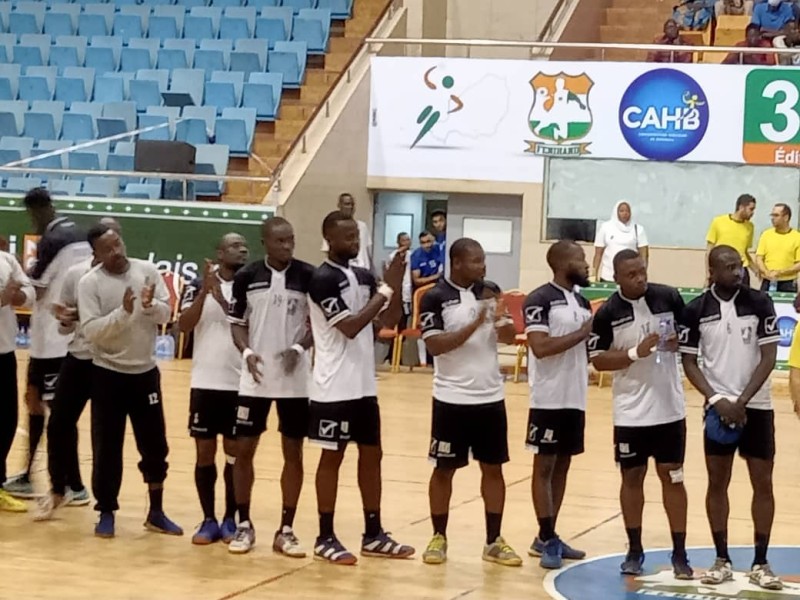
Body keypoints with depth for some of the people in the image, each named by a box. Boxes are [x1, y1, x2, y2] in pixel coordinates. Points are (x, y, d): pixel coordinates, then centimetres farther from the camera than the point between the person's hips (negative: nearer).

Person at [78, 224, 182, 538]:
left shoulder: (148, 270, -3)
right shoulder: (89, 283, -11)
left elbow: (165, 314, -2)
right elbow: (90, 331, -18)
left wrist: (150, 306, -23)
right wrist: (123, 312, -29)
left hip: (145, 371, 3)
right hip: (108, 374, -3)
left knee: (155, 445, 8)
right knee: (107, 447, 2)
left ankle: (156, 513, 20)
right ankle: (106, 514, 15)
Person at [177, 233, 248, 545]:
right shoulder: (199, 285, 1)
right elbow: (184, 325, -10)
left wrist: (222, 299, -19)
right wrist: (204, 291, -19)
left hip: (240, 384, -1)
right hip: (205, 382, 1)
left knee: (235, 452, 6)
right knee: (204, 451, 5)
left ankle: (230, 519, 15)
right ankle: (208, 520, 14)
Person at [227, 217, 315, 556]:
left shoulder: (308, 276, -4)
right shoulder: (247, 277, -2)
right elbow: (237, 322, 5)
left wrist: (299, 348, -14)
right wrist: (247, 353, -12)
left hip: (295, 380, 0)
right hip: (255, 378, 0)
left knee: (293, 453, 4)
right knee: (244, 449, 3)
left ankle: (286, 531, 14)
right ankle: (244, 525, 18)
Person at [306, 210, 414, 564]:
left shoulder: (364, 277, 10)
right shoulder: (323, 279, -14)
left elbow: (389, 321, 10)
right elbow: (350, 327, -22)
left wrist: (396, 285, -5)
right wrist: (385, 289, -18)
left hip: (365, 385, 8)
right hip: (335, 387, -8)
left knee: (371, 454, 10)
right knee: (332, 456, 0)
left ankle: (373, 535, 18)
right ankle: (326, 538, 8)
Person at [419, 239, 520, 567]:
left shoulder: (490, 291, 5)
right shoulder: (435, 297, -9)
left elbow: (509, 337, 4)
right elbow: (435, 345, -17)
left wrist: (500, 318, -17)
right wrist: (475, 324, -25)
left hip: (491, 396, 4)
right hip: (452, 399, -4)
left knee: (493, 467, 8)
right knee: (444, 468, 5)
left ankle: (494, 541, 16)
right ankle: (439, 537, 17)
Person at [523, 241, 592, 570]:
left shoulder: (582, 301, 13)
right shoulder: (540, 299, -12)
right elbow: (540, 347, -21)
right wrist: (582, 334, -18)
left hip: (575, 398, 8)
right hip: (549, 398, -8)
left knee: (562, 466, 11)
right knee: (544, 466, -2)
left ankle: (548, 537, 18)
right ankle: (547, 540, 2)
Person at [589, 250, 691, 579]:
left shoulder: (669, 297, -4)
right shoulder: (608, 313, -8)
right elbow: (598, 360, -7)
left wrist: (679, 341, -14)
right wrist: (636, 353, -19)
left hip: (670, 407, 1)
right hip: (630, 411, -1)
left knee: (672, 477, 5)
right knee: (632, 477, 8)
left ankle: (679, 553, 12)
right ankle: (634, 550, 21)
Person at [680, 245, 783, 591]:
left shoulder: (759, 303, -5)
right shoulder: (697, 310, -3)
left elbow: (768, 358, -6)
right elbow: (688, 362, 1)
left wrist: (742, 400, -14)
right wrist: (716, 399, -12)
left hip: (756, 406, 0)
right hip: (719, 407, 0)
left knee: (762, 483, 1)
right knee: (717, 483, 4)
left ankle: (760, 563, 9)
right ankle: (722, 560, 14)